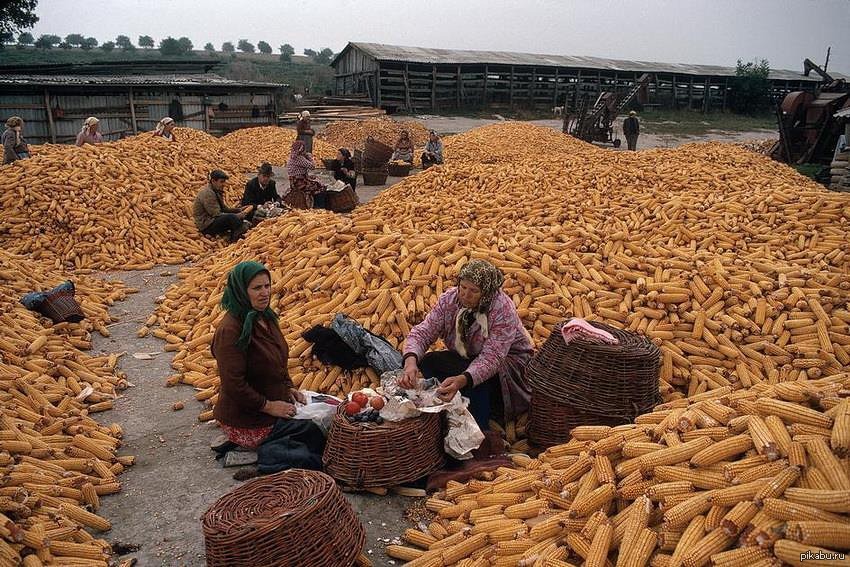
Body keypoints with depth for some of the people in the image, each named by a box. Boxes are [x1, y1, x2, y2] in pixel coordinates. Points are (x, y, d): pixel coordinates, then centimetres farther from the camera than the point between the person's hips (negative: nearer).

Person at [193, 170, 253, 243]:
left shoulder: (216, 191, 12)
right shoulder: (207, 193, -19)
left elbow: (224, 209, 14)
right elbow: (217, 214, -22)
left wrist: (240, 210, -2)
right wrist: (242, 214, -21)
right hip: (206, 226, -10)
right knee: (231, 217, -29)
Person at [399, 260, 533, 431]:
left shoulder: (503, 310, -28)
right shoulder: (450, 298, -14)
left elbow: (491, 359, -36)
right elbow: (423, 332, -19)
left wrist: (462, 380, -54)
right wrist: (411, 360, -41)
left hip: (507, 361, -5)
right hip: (467, 357, 5)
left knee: (474, 380, -35)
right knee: (429, 362, -19)